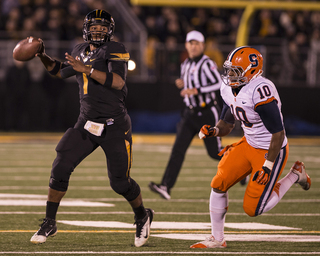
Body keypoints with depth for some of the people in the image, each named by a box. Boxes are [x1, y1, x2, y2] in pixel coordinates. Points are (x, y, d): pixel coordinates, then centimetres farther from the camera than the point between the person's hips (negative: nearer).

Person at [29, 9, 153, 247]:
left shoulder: (115, 50, -10)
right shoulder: (80, 51, 10)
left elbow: (118, 82, -25)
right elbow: (60, 71, 28)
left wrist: (87, 69, -29)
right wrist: (42, 56, 11)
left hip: (115, 126, -5)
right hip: (87, 124, 5)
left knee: (120, 182, 0)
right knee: (60, 168, -8)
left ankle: (142, 217, 29)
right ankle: (49, 223, 4)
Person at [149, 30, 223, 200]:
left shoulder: (206, 63, -12)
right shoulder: (185, 65, 12)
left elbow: (218, 84, -23)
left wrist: (196, 90, -28)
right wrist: (182, 84, 2)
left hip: (207, 113, -6)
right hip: (190, 113, 6)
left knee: (215, 152, 2)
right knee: (178, 149, -8)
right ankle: (166, 187, -16)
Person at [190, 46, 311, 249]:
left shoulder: (261, 91, -29)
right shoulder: (229, 90, -2)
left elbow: (278, 133, -25)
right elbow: (226, 125, 10)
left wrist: (268, 166, -24)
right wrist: (213, 131, -14)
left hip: (270, 151, -8)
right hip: (248, 144, 8)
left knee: (253, 209, -4)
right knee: (219, 185, -1)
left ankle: (295, 175, 16)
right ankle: (217, 239, 13)